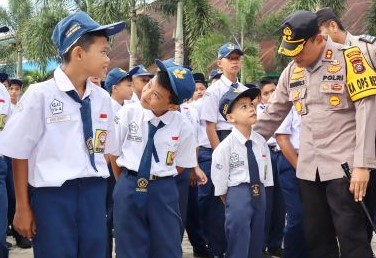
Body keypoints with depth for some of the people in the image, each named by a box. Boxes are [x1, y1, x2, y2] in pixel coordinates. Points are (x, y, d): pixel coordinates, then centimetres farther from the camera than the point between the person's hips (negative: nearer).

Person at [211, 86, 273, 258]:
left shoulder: (261, 142, 2)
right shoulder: (225, 147, -15)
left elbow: (266, 174, 12)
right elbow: (219, 180, -9)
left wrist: (260, 194, 11)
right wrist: (231, 203, -2)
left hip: (259, 194, 6)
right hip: (237, 194, -6)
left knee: (257, 242, 16)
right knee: (239, 244, -2)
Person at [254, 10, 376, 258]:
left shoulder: (348, 58, -8)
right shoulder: (292, 70, 9)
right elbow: (272, 115, 18)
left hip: (345, 164, -6)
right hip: (309, 167, 6)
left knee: (351, 235, -4)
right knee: (316, 235, 9)